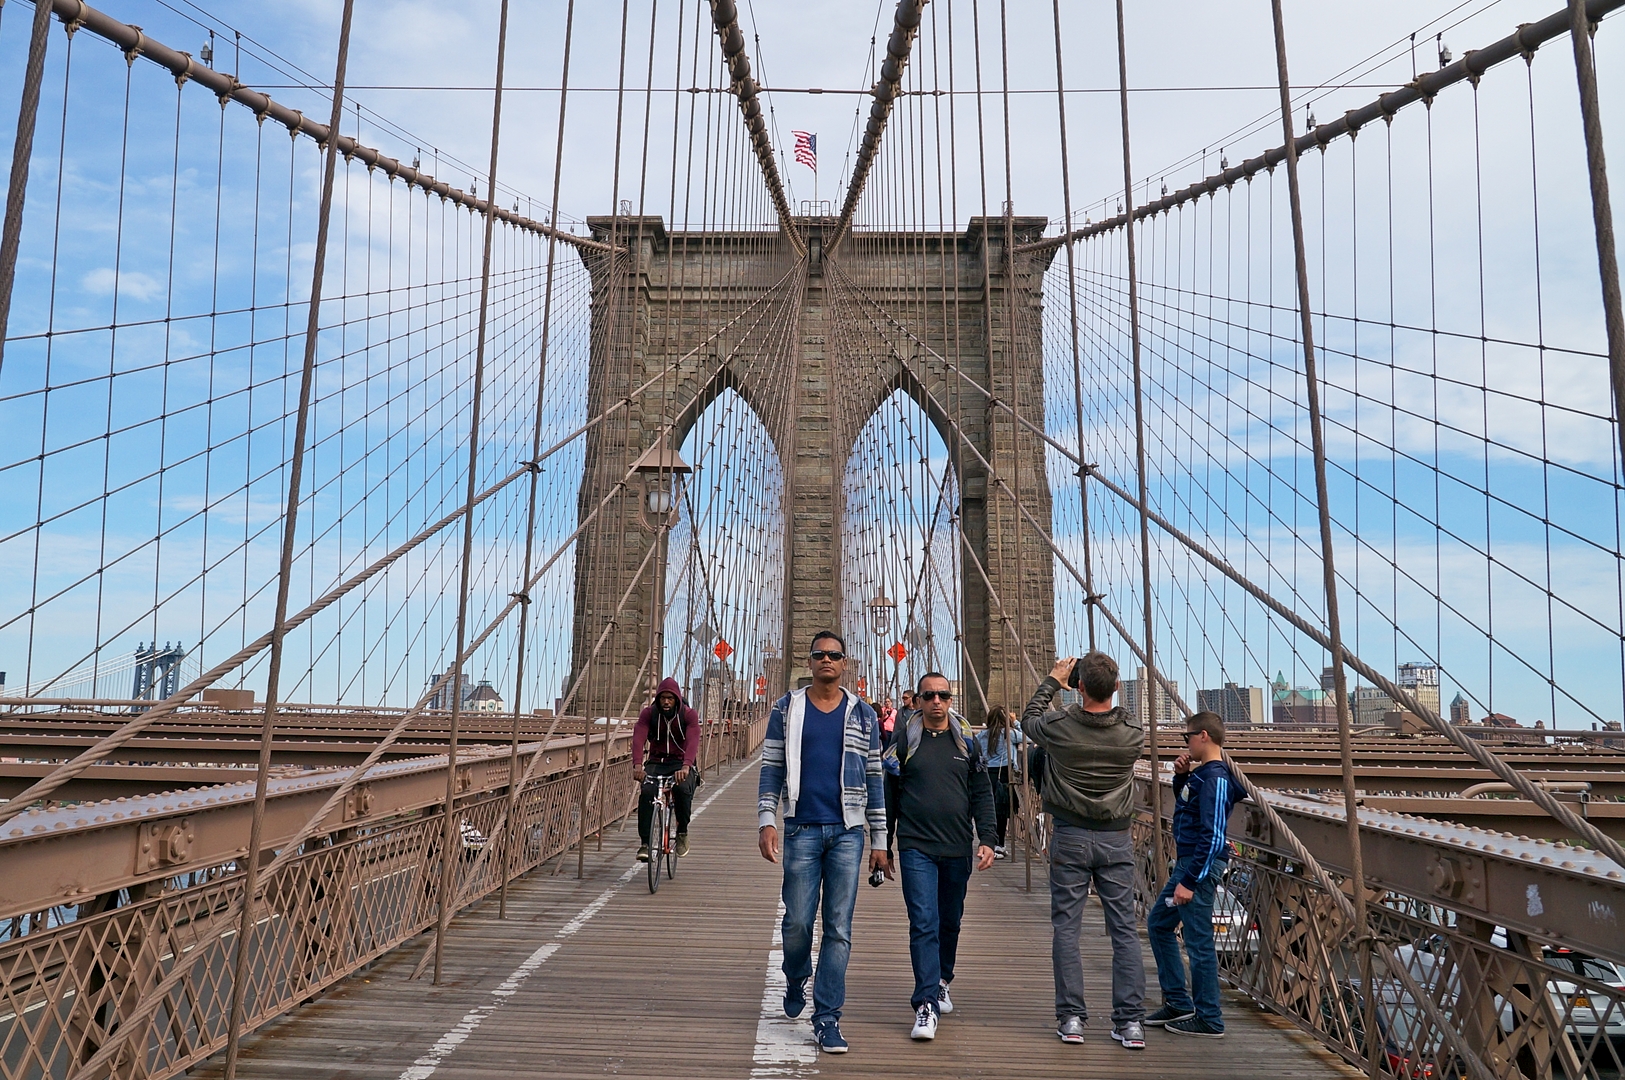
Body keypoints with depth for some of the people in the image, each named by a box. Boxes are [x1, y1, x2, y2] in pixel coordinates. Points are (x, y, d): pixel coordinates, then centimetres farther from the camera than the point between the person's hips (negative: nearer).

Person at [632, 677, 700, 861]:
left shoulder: (689, 715, -11)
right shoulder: (648, 713, -6)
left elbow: (692, 741, -27)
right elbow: (638, 738, -21)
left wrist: (685, 767, -46)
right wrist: (637, 765, -40)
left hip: (681, 764, -1)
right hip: (656, 762, 2)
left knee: (683, 789, -32)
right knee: (646, 792, -28)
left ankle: (682, 832, -6)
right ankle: (644, 843, -19)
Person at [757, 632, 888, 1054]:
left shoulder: (863, 714, 7)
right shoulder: (787, 709, 4)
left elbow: (873, 778, 9)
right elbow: (771, 768, 5)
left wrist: (879, 840, 7)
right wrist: (766, 821, -7)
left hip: (848, 833, 1)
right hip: (802, 830, -1)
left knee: (839, 929, 2)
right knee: (797, 921, 5)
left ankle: (827, 1019, 12)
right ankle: (796, 979, 38)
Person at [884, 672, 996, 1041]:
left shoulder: (966, 744, 7)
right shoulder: (903, 742, 1)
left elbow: (982, 795, 9)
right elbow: (888, 795, 4)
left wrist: (986, 840, -1)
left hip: (957, 850, 3)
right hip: (916, 848, -3)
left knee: (950, 923, 16)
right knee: (924, 924, -10)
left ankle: (941, 982, 37)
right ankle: (926, 1005, -7)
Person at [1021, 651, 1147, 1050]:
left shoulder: (1059, 726, -12)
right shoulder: (1132, 733, -8)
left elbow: (1029, 718, 10)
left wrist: (1052, 681, 20)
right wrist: (1106, 689, 15)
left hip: (1070, 838, -1)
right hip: (1116, 839, 2)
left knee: (1066, 927, 7)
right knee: (1125, 930, 7)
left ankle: (1071, 1018, 9)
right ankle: (1131, 1022, 8)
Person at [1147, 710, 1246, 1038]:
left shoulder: (1215, 778, -19)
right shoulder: (1200, 773, 9)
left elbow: (1212, 836, -23)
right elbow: (1182, 803, 27)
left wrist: (1189, 881, -22)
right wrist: (1180, 776, 8)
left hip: (1200, 865, -11)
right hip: (1186, 861, 11)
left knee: (1198, 942, -1)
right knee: (1158, 923, 19)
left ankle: (1209, 1021, 12)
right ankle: (1178, 1003, 26)